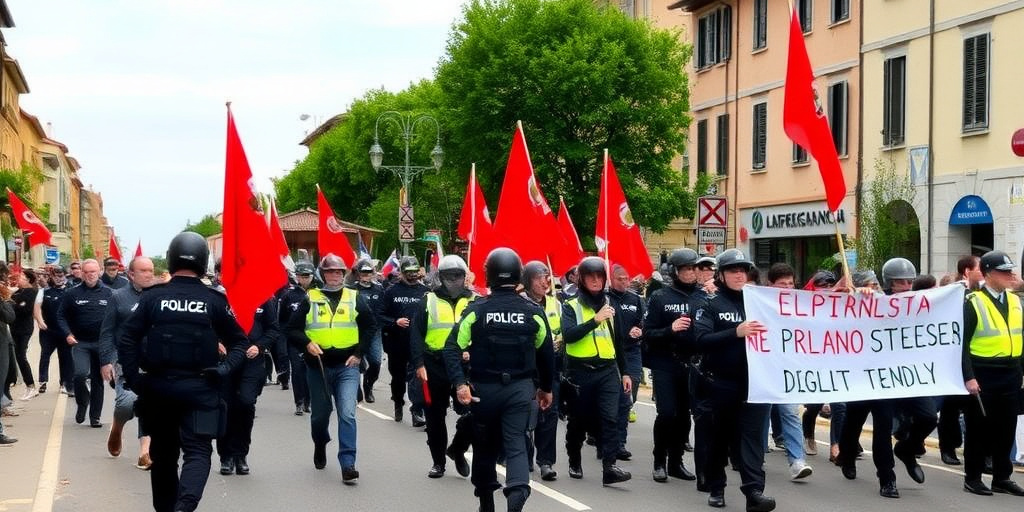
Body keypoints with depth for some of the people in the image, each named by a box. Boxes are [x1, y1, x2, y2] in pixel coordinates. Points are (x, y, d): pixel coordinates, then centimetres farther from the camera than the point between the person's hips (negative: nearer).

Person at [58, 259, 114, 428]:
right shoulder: (73, 294, 1)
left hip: (102, 343, 1)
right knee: (80, 374, -19)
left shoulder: (109, 293, 2)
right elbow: (61, 315, 7)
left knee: (98, 380, 7)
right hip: (80, 342, -1)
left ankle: (95, 416, 16)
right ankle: (82, 404, 8)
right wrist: (68, 334, -6)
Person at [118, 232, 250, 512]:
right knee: (197, 451, -3)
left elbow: (127, 339, -6)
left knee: (163, 451, 18)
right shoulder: (214, 300, -2)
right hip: (200, 387, -2)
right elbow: (239, 341, -1)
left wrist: (133, 379, -1)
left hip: (158, 386, 2)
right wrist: (225, 368, -5)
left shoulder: (152, 297, -1)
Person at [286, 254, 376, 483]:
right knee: (320, 414, 15)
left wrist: (359, 353, 3)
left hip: (347, 366, -1)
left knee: (347, 414, -14)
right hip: (318, 366, 1)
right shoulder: (311, 299, 3)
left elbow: (370, 326, 12)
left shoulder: (355, 298, 5)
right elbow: (293, 329, 4)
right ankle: (320, 447, 44)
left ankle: (348, 464, -14)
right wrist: (307, 344, -14)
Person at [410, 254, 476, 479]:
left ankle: (457, 449, 17)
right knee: (435, 417, 8)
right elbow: (416, 334, 2)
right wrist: (419, 364, -7)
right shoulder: (429, 301, 5)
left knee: (471, 413, -9)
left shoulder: (473, 302, 8)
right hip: (435, 366, 0)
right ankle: (438, 461, 22)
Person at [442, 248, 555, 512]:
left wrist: (460, 383, -16)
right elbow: (547, 354, 6)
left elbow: (451, 348, -14)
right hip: (520, 388, 0)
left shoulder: (477, 310, -6)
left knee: (485, 445, 16)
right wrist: (546, 388, 19)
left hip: (484, 388, 0)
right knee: (516, 444, 0)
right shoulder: (533, 312, -2)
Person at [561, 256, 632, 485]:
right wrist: (596, 320, -24)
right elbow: (568, 335, -19)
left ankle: (609, 467, -16)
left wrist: (624, 372, 18)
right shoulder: (571, 306, -2)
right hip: (580, 371, -2)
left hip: (608, 370, 2)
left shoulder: (609, 304, 12)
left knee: (610, 419, -12)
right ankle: (574, 462, 28)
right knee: (578, 421, 10)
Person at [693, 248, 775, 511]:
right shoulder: (712, 306, 0)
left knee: (752, 435, -7)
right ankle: (716, 487, 26)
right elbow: (700, 340, -15)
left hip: (755, 381, 1)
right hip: (722, 383, -1)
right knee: (721, 436, 11)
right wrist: (735, 333, -26)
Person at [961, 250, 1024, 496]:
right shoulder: (973, 302, -9)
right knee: (979, 428, 3)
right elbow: (962, 343, -11)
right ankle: (972, 478, 13)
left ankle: (1002, 477, 20)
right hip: (983, 375, -5)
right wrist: (968, 377, -17)